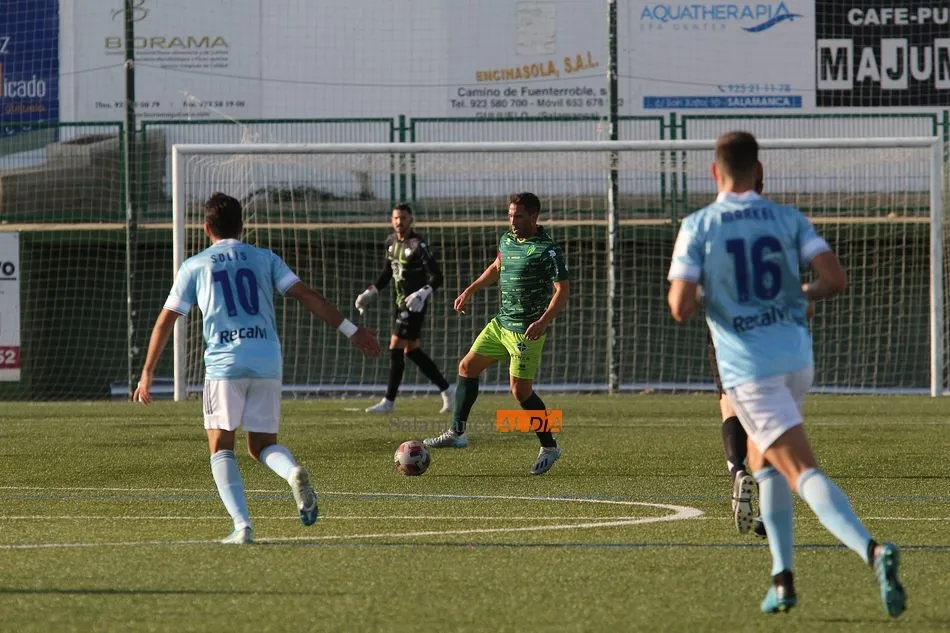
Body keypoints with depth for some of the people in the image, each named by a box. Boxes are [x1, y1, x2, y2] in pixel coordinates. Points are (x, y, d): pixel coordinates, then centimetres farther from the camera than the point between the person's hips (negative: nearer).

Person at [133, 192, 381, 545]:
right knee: (262, 446, 14)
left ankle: (242, 525, -12)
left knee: (221, 447, 6)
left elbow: (166, 320, 11)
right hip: (268, 363, 2)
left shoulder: (194, 267, 11)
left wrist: (148, 373, 17)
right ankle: (293, 473, -21)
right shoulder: (265, 259, 15)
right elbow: (306, 296, 6)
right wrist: (351, 330, 8)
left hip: (224, 364, -2)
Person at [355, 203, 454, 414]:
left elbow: (436, 277, -17)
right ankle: (447, 391, 22)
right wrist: (371, 292, 13)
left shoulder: (418, 245, -15)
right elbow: (387, 273, 22)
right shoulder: (391, 242, 9)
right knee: (412, 351, 12)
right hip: (402, 303, 9)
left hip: (414, 304, -9)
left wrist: (423, 293, -32)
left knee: (395, 349, -9)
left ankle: (389, 401, -3)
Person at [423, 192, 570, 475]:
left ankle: (549, 447, 4)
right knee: (467, 367, 9)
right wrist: (470, 291, 25)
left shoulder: (547, 250, -17)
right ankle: (456, 433, 17)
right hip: (501, 323, 9)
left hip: (526, 330, -9)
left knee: (520, 389, -10)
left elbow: (562, 290, -20)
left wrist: (544, 321, -31)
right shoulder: (507, 240, 7)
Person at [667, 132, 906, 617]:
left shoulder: (698, 227, -4)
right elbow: (835, 278, -5)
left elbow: (680, 308, -11)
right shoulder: (788, 219, 4)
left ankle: (871, 550, -35)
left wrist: (688, 291, 13)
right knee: (762, 462, 25)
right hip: (797, 358, 4)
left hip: (748, 368, -4)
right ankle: (782, 578, 17)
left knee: (803, 473, -12)